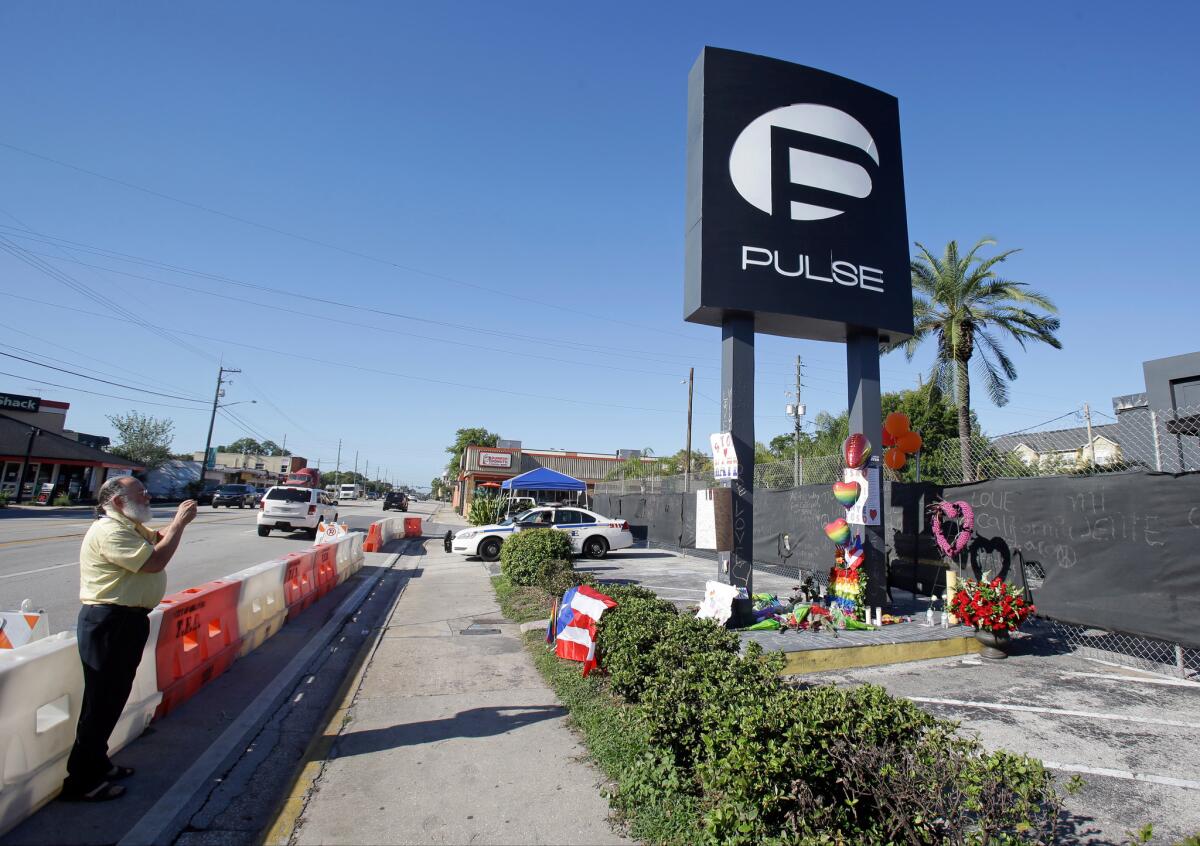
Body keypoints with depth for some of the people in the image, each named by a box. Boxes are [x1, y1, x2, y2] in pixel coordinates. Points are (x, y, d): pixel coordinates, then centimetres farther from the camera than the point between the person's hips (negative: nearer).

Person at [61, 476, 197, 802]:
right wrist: (180, 522, -20)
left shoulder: (130, 527, 14)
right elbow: (155, 561, -26)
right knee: (101, 702, -1)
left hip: (126, 620, 10)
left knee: (114, 698, 19)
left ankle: (96, 763, 32)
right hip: (109, 623, -10)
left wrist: (178, 521, 1)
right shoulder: (109, 531, -19)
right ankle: (81, 781, 11)